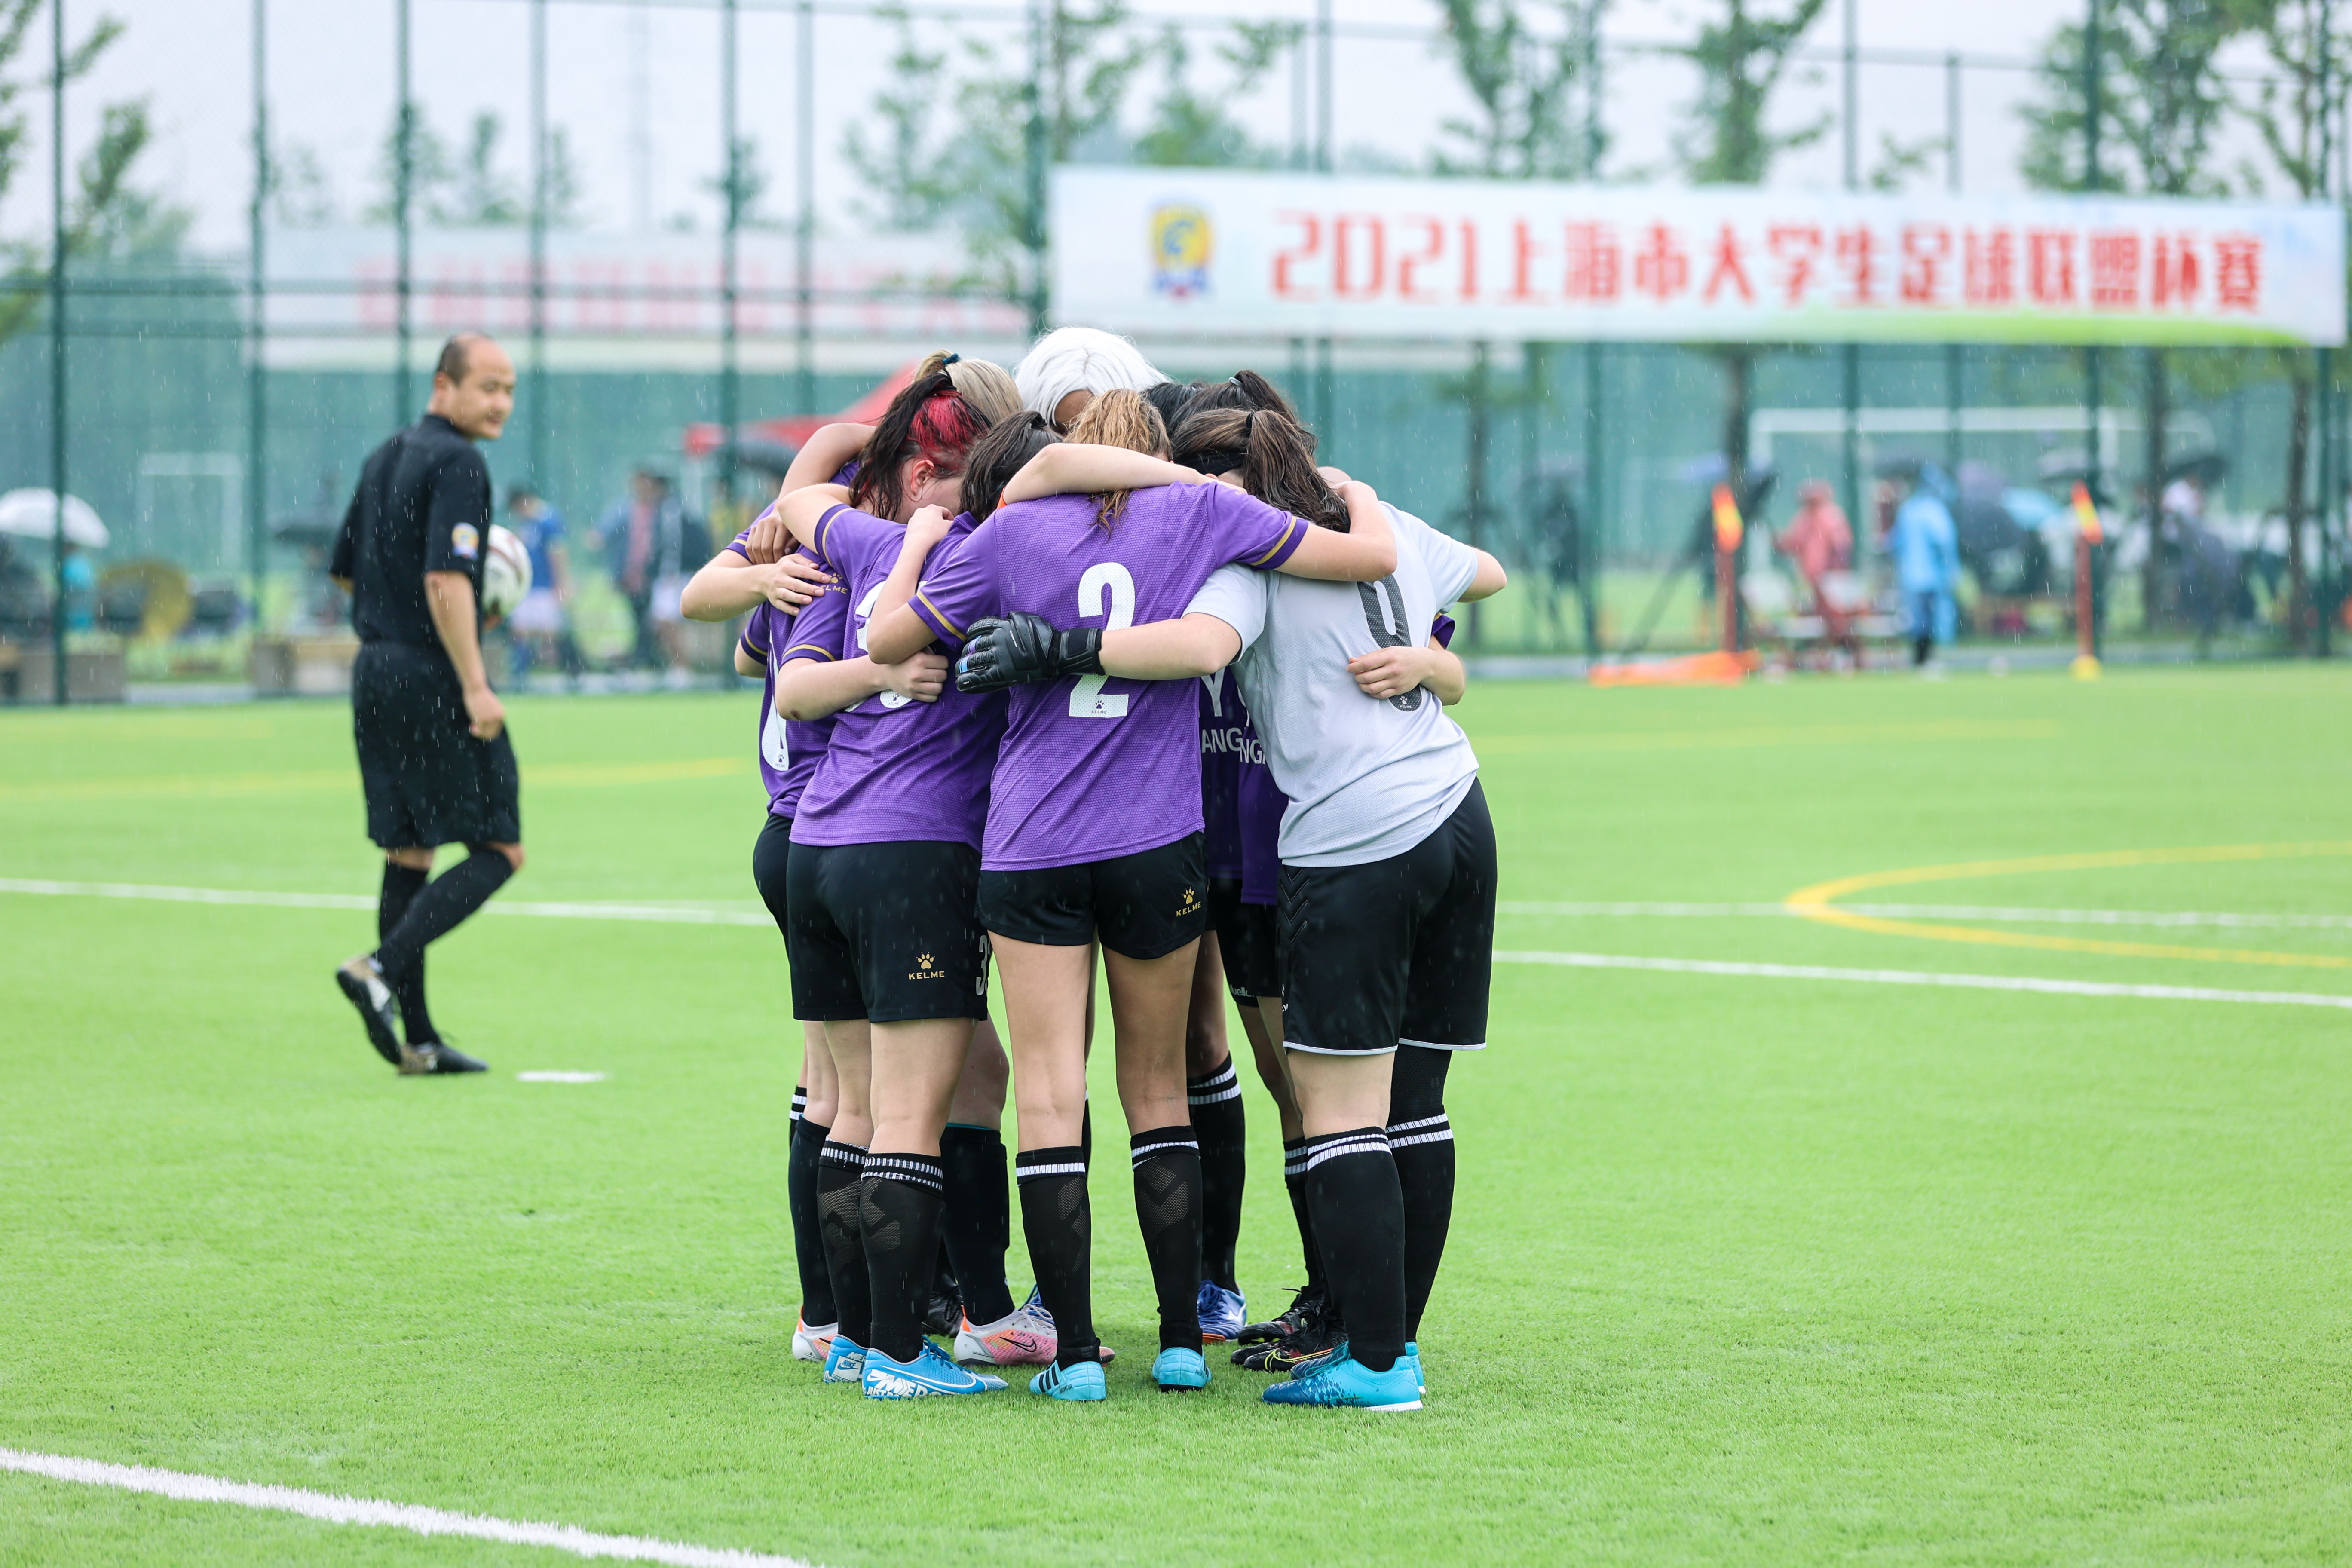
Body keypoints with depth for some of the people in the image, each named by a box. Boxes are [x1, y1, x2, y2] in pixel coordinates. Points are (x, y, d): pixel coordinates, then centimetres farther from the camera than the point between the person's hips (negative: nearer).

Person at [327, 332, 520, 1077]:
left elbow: (345, 571, 22)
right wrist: (474, 685, -23)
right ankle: (383, 967, -17)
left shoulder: (384, 459, 15)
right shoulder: (456, 464, -13)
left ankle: (418, 1040, 9)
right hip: (433, 677, -9)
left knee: (407, 855, 10)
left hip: (375, 672, 9)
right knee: (498, 850, -2)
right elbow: (445, 579, -23)